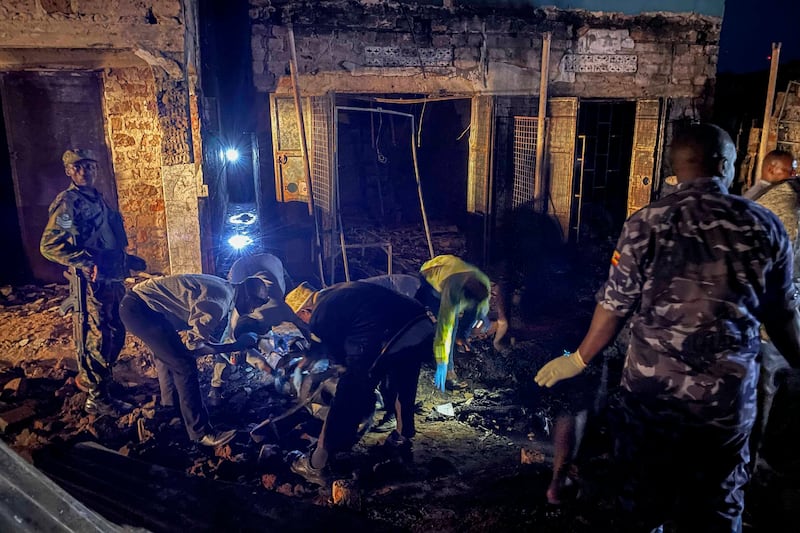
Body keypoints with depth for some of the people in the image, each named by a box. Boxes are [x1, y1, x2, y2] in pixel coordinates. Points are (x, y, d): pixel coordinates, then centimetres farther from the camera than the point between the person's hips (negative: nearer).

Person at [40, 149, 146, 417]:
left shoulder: (97, 198, 15)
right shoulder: (67, 202, -12)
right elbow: (49, 245, -20)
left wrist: (128, 259, 20)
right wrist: (87, 262, -27)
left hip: (111, 279, 9)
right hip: (91, 282, -9)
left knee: (115, 334, 18)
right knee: (97, 339, -1)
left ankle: (89, 377, 38)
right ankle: (97, 399, 12)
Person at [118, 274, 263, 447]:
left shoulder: (224, 290, 8)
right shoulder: (219, 301, -21)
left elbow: (213, 332, 16)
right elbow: (194, 345, -16)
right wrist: (236, 345, -10)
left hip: (140, 304, 10)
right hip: (138, 308, -10)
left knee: (168, 355, 29)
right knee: (184, 365, -8)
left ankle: (170, 406, 51)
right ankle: (201, 432, 1)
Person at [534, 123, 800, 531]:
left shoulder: (645, 223, -9)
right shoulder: (764, 225, -4)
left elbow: (615, 306, -7)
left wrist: (579, 360, 7)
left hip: (651, 388, -1)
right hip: (728, 393, 1)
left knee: (642, 497, 18)